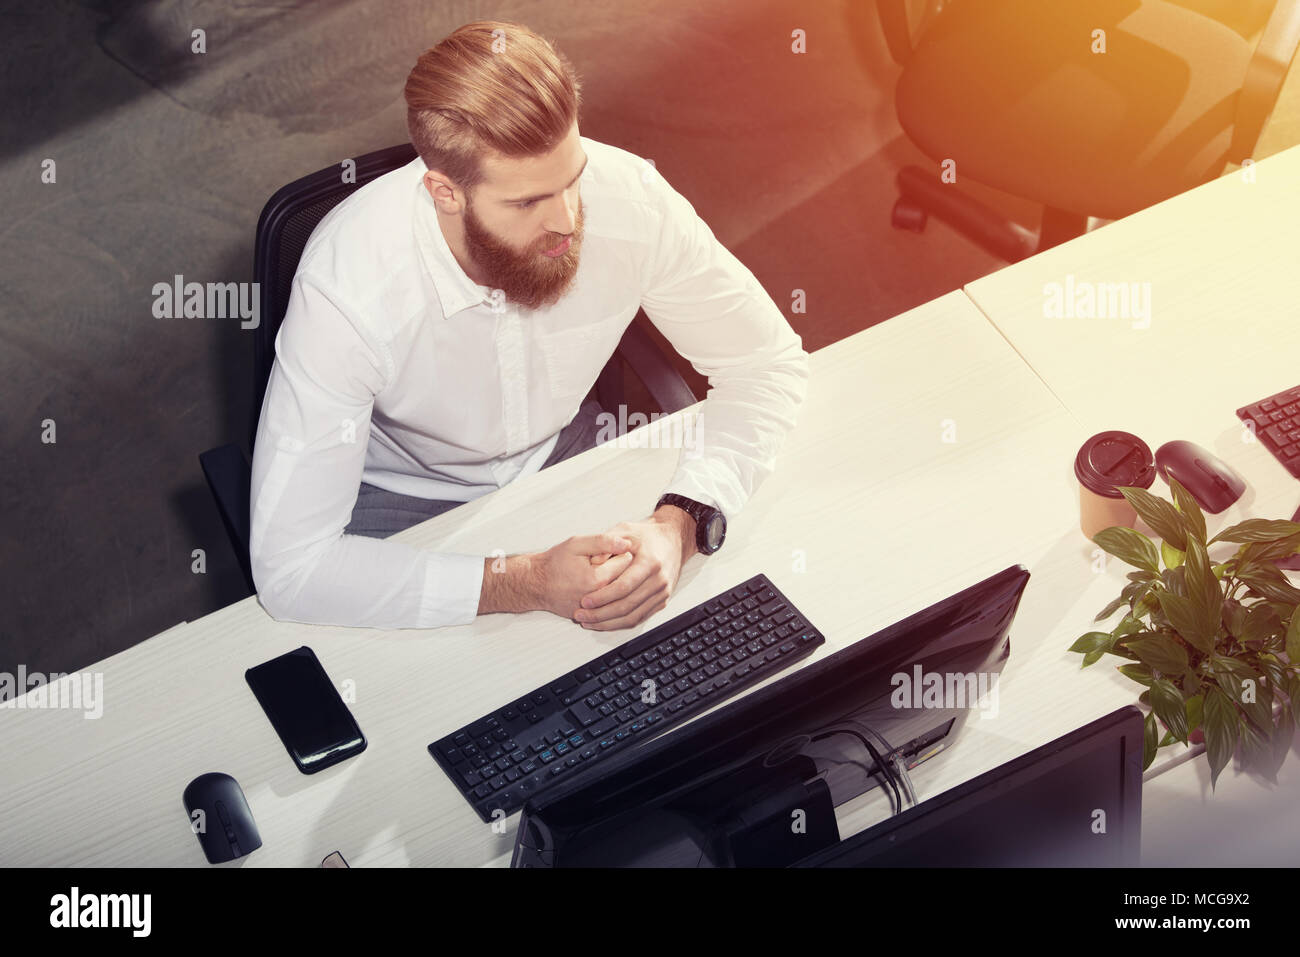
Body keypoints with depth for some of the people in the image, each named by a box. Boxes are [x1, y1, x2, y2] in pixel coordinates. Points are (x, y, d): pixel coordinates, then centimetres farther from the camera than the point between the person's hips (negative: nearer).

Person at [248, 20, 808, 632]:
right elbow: (288, 566, -35)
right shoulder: (345, 288, -36)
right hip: (405, 499, -3)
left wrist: (678, 525, -31)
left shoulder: (627, 197, -27)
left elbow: (768, 363, -13)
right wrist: (527, 583, -40)